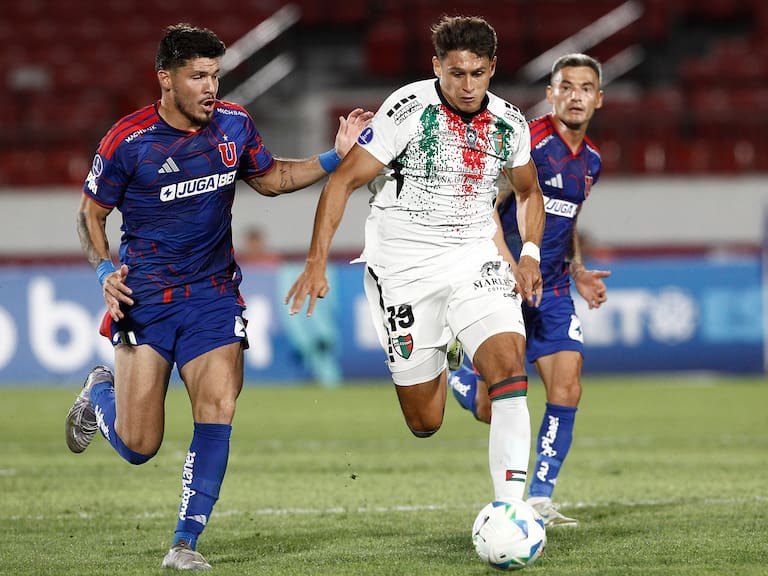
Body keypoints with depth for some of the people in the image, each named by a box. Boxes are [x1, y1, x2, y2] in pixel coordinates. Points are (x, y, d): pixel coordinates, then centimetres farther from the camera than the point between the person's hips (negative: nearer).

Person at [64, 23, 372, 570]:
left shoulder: (234, 124, 0)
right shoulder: (127, 141, -11)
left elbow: (270, 179, 19)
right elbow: (92, 213, 2)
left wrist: (335, 157, 7)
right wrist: (105, 268, -16)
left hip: (214, 295, 3)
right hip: (145, 299, -3)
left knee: (218, 403, -19)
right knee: (138, 447, -2)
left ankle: (186, 542, -8)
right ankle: (99, 392, 35)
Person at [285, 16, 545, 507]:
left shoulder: (510, 124, 2)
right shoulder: (408, 110, -13)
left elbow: (529, 193, 20)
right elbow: (344, 181, -10)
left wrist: (530, 255, 3)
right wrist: (317, 262, -18)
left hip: (475, 263, 3)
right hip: (404, 270, -3)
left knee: (510, 362, -24)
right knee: (425, 423, 2)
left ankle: (510, 505, -23)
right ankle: (438, 368, 40)